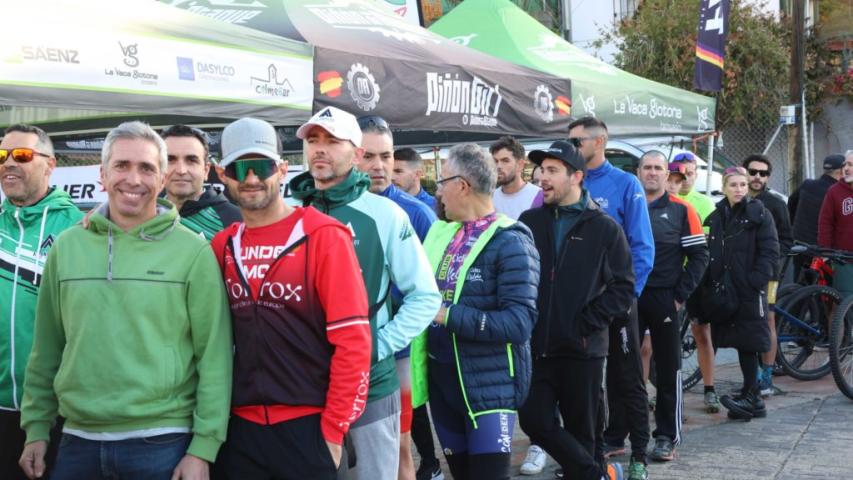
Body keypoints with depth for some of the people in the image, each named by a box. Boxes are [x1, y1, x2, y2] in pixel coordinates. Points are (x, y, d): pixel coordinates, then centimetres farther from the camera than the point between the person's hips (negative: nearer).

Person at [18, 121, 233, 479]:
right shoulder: (67, 246, 6)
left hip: (162, 443, -3)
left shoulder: (193, 252, -5)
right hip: (78, 441, 3)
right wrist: (36, 428, 9)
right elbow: (47, 348, 11)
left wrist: (204, 448, -9)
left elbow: (214, 357, -6)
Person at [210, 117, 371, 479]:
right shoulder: (222, 245, 6)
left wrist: (333, 429, -11)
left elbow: (352, 340, -11)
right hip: (240, 425, 4)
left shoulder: (323, 236, -8)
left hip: (308, 425, -4)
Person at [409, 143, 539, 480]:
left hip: (488, 383, -7)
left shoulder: (510, 243, -14)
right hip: (440, 376, 7)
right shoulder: (441, 233, 7)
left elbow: (519, 322, -23)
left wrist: (448, 315, -21)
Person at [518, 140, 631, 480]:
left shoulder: (604, 228, -2)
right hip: (537, 346, 3)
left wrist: (586, 323, -11)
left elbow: (623, 288, -3)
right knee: (535, 420, -5)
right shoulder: (530, 221, 6)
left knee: (579, 429, 7)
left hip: (583, 348, -3)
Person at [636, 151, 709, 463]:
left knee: (668, 370, 4)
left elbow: (699, 255, 0)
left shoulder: (681, 210, 1)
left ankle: (667, 437, 12)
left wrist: (681, 295, -6)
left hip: (664, 300, -2)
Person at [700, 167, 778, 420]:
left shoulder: (759, 214, -3)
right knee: (739, 342, 8)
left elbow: (770, 252, -8)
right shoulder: (716, 216, 13)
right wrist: (711, 285, 3)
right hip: (724, 290, 5)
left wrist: (754, 281, -16)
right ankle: (752, 398, 15)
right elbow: (711, 253, 13)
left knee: (747, 343, -5)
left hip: (749, 290, -5)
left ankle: (751, 397, 0)